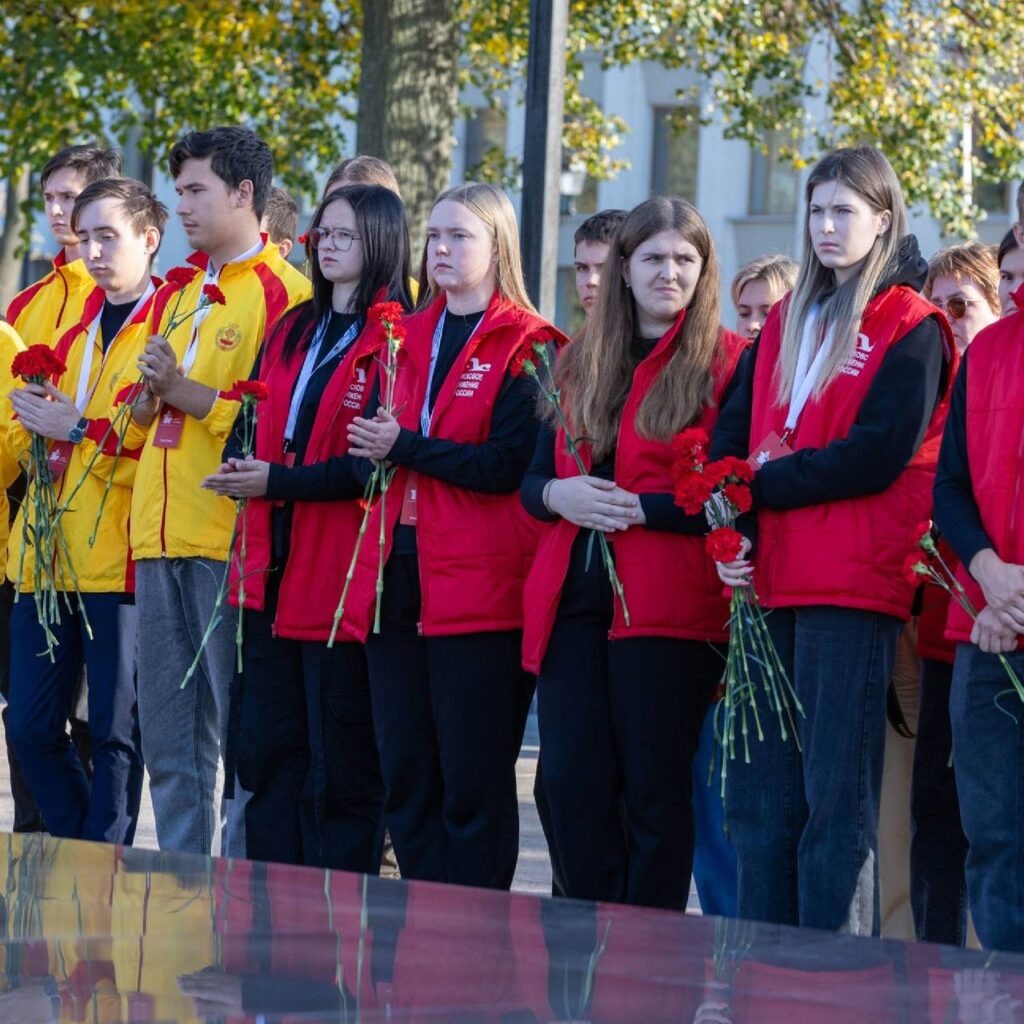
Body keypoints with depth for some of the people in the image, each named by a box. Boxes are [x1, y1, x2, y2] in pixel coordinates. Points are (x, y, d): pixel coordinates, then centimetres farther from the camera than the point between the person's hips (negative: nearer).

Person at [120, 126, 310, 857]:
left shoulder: (283, 293, -6)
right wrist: (150, 393, 1)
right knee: (168, 738, 10)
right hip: (162, 535, 8)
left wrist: (185, 390, -15)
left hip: (231, 538, -8)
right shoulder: (178, 294, 19)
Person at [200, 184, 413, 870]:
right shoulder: (291, 333, 17)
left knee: (342, 761, -3)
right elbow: (255, 429, 21)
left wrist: (279, 480, -16)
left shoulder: (394, 339, -8)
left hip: (343, 575, -8)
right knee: (269, 750, 10)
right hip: (274, 574, 8)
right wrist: (245, 470, 2)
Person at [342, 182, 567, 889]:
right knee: (405, 777, 7)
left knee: (473, 784, -4)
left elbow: (510, 463, -14)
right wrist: (374, 446, -1)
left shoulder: (527, 346, -4)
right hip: (400, 575, 7)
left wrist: (407, 448, -13)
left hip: (480, 585, -7)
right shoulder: (410, 338, 17)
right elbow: (372, 446, 21)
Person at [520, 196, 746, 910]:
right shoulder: (579, 363, 18)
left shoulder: (727, 362, 1)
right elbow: (533, 479, 19)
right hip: (574, 596, 5)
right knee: (572, 783, 1)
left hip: (669, 604, -5)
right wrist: (558, 495, -4)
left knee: (654, 788, -4)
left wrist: (636, 507, -14)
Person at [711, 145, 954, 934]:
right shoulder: (786, 324, 20)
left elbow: (878, 456, -12)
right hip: (769, 583, 7)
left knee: (836, 797, -8)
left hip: (853, 588, -7)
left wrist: (764, 483, -9)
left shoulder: (910, 329, 0)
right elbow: (731, 437, 12)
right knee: (759, 798, 6)